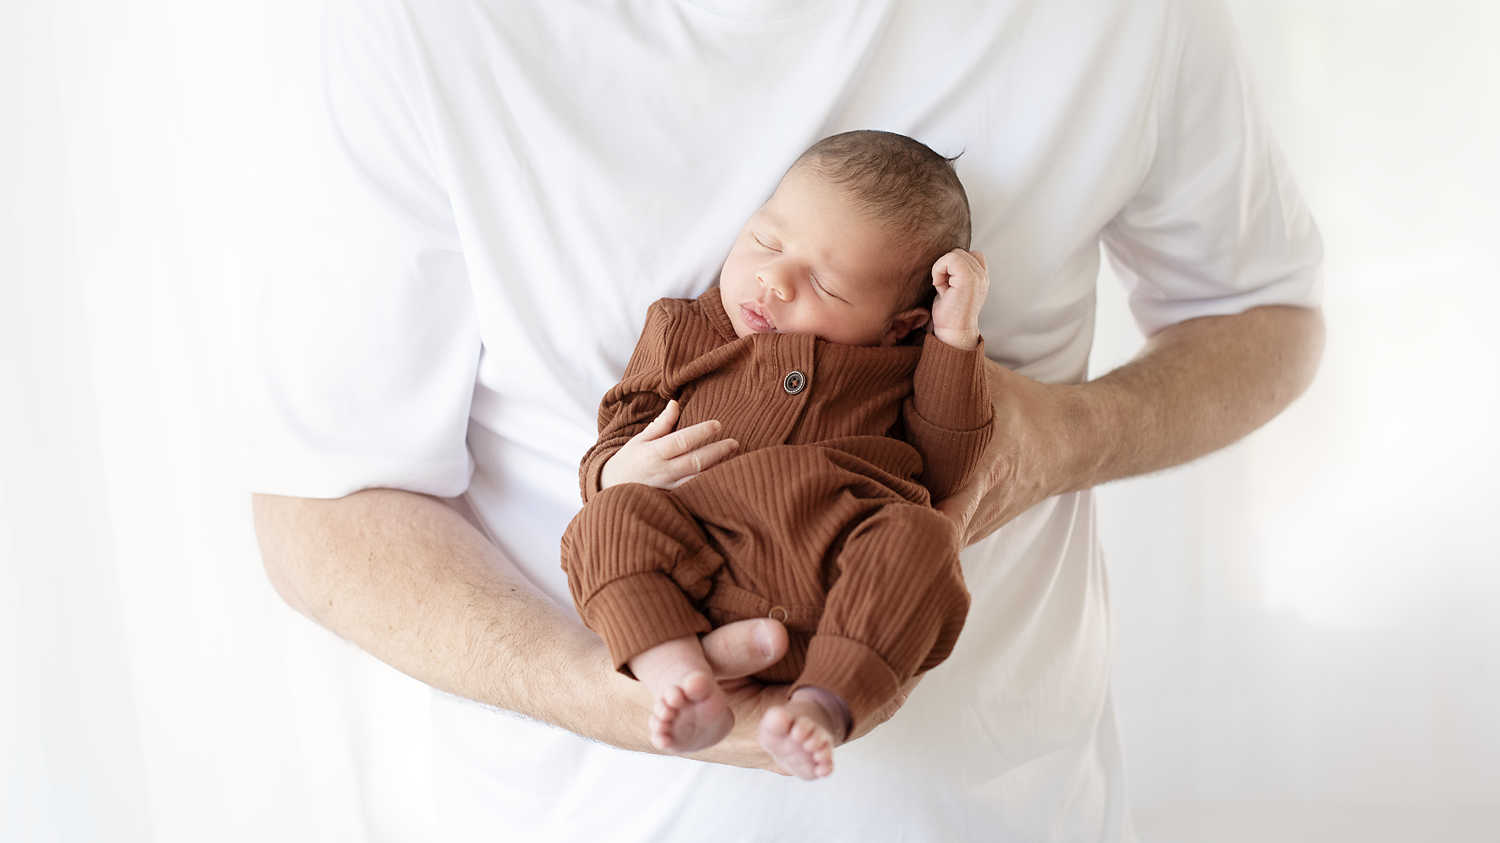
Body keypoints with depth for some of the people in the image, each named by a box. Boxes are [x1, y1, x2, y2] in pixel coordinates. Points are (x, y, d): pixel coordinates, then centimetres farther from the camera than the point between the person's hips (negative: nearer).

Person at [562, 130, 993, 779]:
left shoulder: (900, 368, 22)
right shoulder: (681, 333, 23)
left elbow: (942, 470, 10)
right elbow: (614, 444, 21)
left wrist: (956, 338, 8)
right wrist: (617, 473, -5)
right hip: (699, 556, 1)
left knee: (920, 538, -29)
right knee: (608, 521, -23)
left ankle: (824, 707, -34)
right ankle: (685, 687, -33)